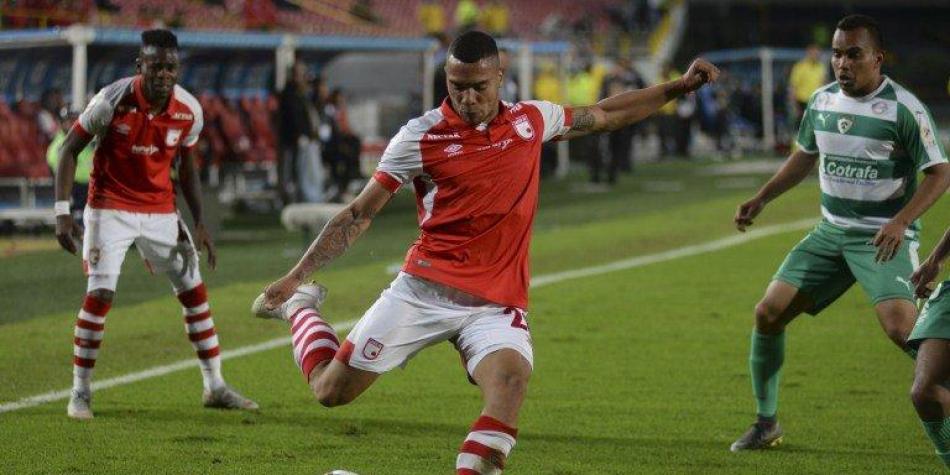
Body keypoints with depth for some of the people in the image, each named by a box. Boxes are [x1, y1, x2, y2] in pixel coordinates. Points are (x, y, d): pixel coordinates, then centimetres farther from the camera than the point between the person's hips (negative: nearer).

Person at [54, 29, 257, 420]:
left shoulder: (189, 110, -8)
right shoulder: (113, 100, -20)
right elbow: (69, 149, -10)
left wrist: (199, 223, 4)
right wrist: (62, 212, -17)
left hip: (160, 210, 4)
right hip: (110, 208, -4)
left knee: (195, 292, 4)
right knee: (99, 294, -15)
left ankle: (215, 388, 16)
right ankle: (80, 393, -3)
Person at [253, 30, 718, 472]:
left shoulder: (531, 119, 5)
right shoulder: (421, 136, -5)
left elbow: (604, 115, 24)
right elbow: (359, 214, -1)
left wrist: (677, 87, 21)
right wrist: (295, 276, -6)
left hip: (497, 303, 2)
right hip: (423, 289, -1)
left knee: (510, 379, -30)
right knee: (331, 389, 1)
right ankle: (299, 305, 31)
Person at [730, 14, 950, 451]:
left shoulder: (903, 108, -14)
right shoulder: (822, 101, 4)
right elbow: (805, 156, 22)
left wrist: (900, 222, -26)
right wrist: (761, 199, 15)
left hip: (883, 239, -6)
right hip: (832, 232, 6)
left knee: (901, 329, -27)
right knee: (768, 313, 1)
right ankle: (766, 423, 17)